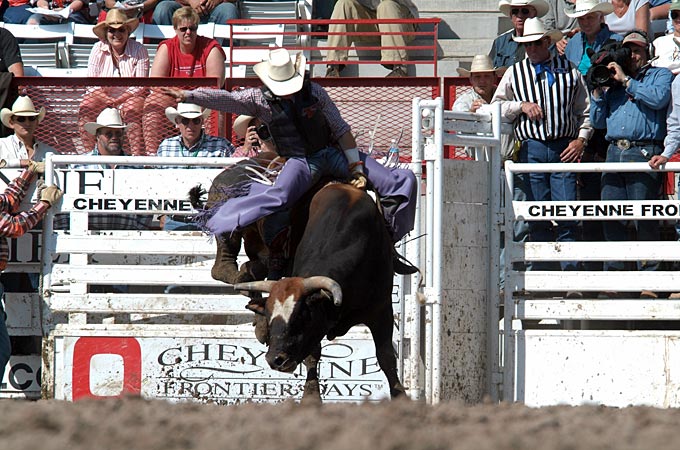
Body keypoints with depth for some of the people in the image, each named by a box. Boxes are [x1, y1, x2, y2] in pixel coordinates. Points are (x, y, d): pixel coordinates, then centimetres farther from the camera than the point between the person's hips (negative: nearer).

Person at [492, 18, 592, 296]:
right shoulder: (515, 74, 13)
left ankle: (570, 277, -9)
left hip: (564, 148, -1)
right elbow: (497, 107, 14)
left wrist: (581, 139, 0)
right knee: (537, 218, -1)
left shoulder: (569, 71, 11)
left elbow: (584, 111, 15)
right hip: (531, 149, 1)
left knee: (567, 217, -8)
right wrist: (522, 106, -2)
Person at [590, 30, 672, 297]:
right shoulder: (613, 81, 25)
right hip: (614, 152, 5)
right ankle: (612, 275, 7)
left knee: (645, 220, -7)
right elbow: (598, 121, 22)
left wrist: (626, 81, -6)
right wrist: (598, 89, 9)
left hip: (644, 152, -5)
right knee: (612, 219, 2)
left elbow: (659, 98, -11)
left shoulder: (659, 75, 11)